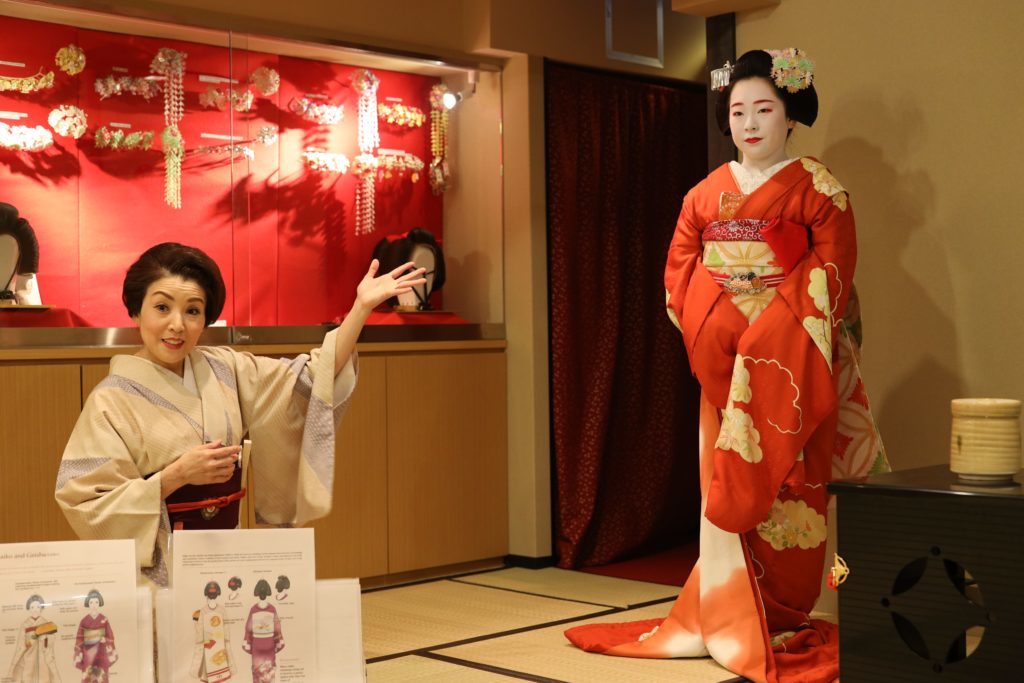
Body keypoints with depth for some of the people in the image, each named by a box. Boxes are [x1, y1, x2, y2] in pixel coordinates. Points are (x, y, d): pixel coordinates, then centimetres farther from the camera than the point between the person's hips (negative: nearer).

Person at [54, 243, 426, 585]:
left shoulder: (224, 370, 4)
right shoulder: (112, 401, -9)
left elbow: (312, 379, 1)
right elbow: (88, 507, -13)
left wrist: (361, 307, -5)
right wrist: (175, 475, -20)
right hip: (157, 572, -4)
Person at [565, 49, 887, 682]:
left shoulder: (818, 189, 2)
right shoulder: (707, 193, 14)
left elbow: (833, 273, -7)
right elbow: (680, 272, 11)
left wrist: (772, 329, -18)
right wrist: (707, 329, -6)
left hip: (789, 365, -4)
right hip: (722, 364, 4)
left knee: (783, 486, -4)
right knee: (726, 488, 4)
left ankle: (786, 624, 4)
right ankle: (729, 616, 12)